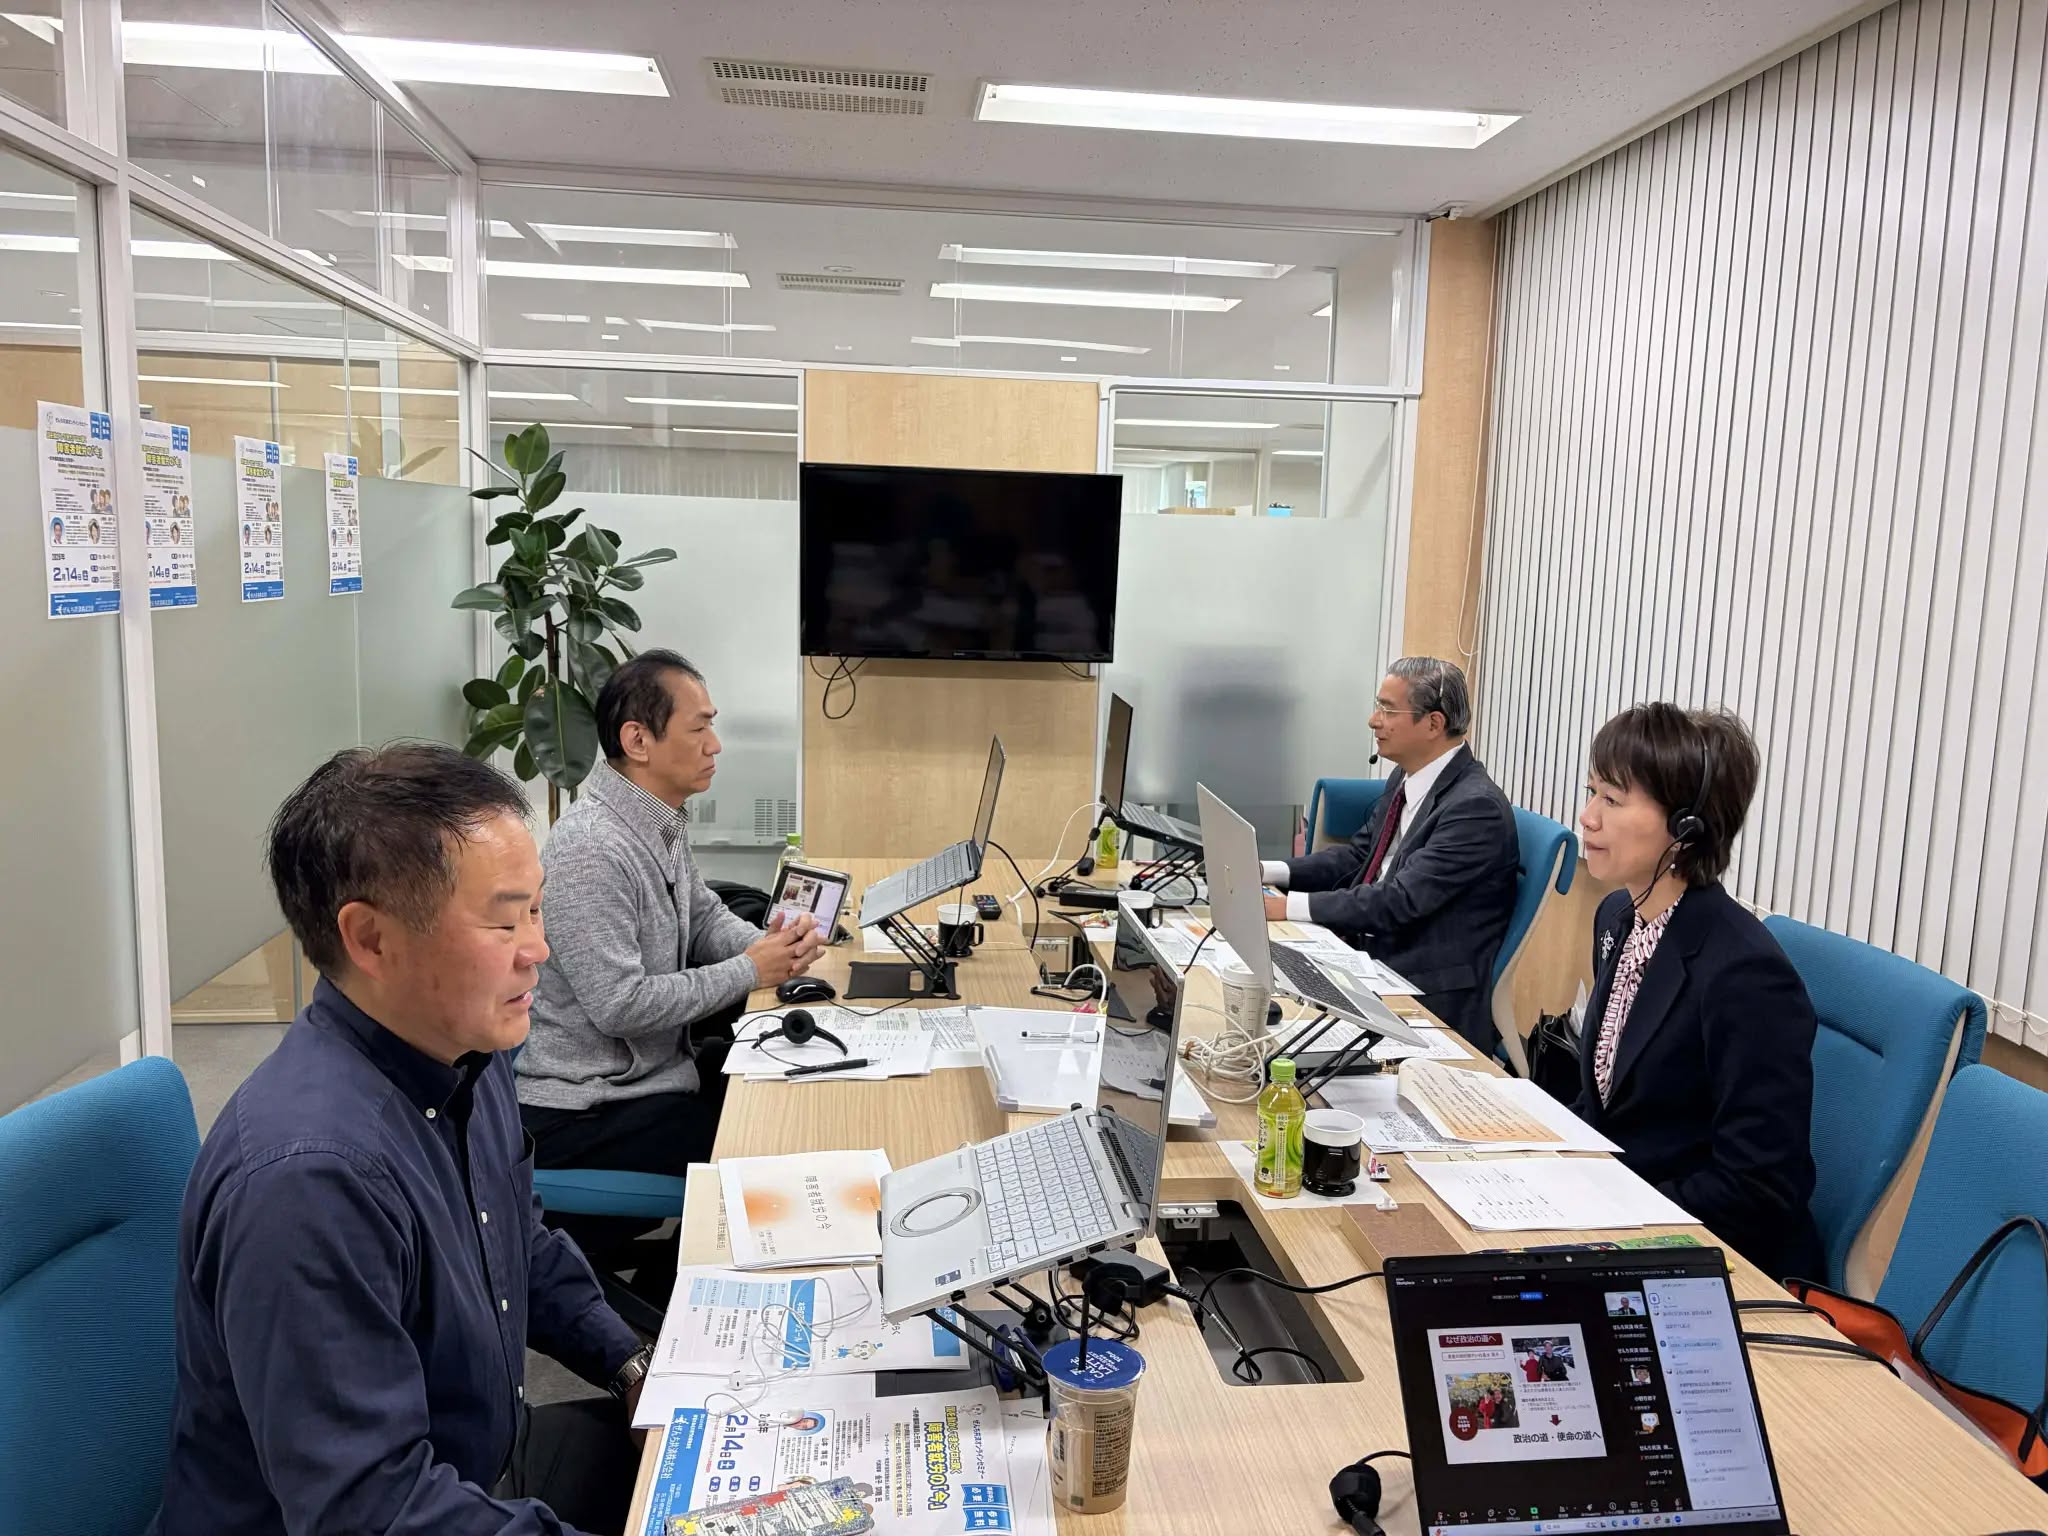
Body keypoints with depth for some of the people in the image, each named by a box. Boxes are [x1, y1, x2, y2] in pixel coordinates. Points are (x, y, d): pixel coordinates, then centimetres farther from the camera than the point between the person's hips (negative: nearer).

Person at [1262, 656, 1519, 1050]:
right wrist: (1266, 872, -1)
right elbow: (1358, 856, 13)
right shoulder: (1405, 779, 8)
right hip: (1371, 959, 8)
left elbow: (1401, 900, -25)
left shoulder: (1477, 806, -20)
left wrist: (1290, 906, -25)